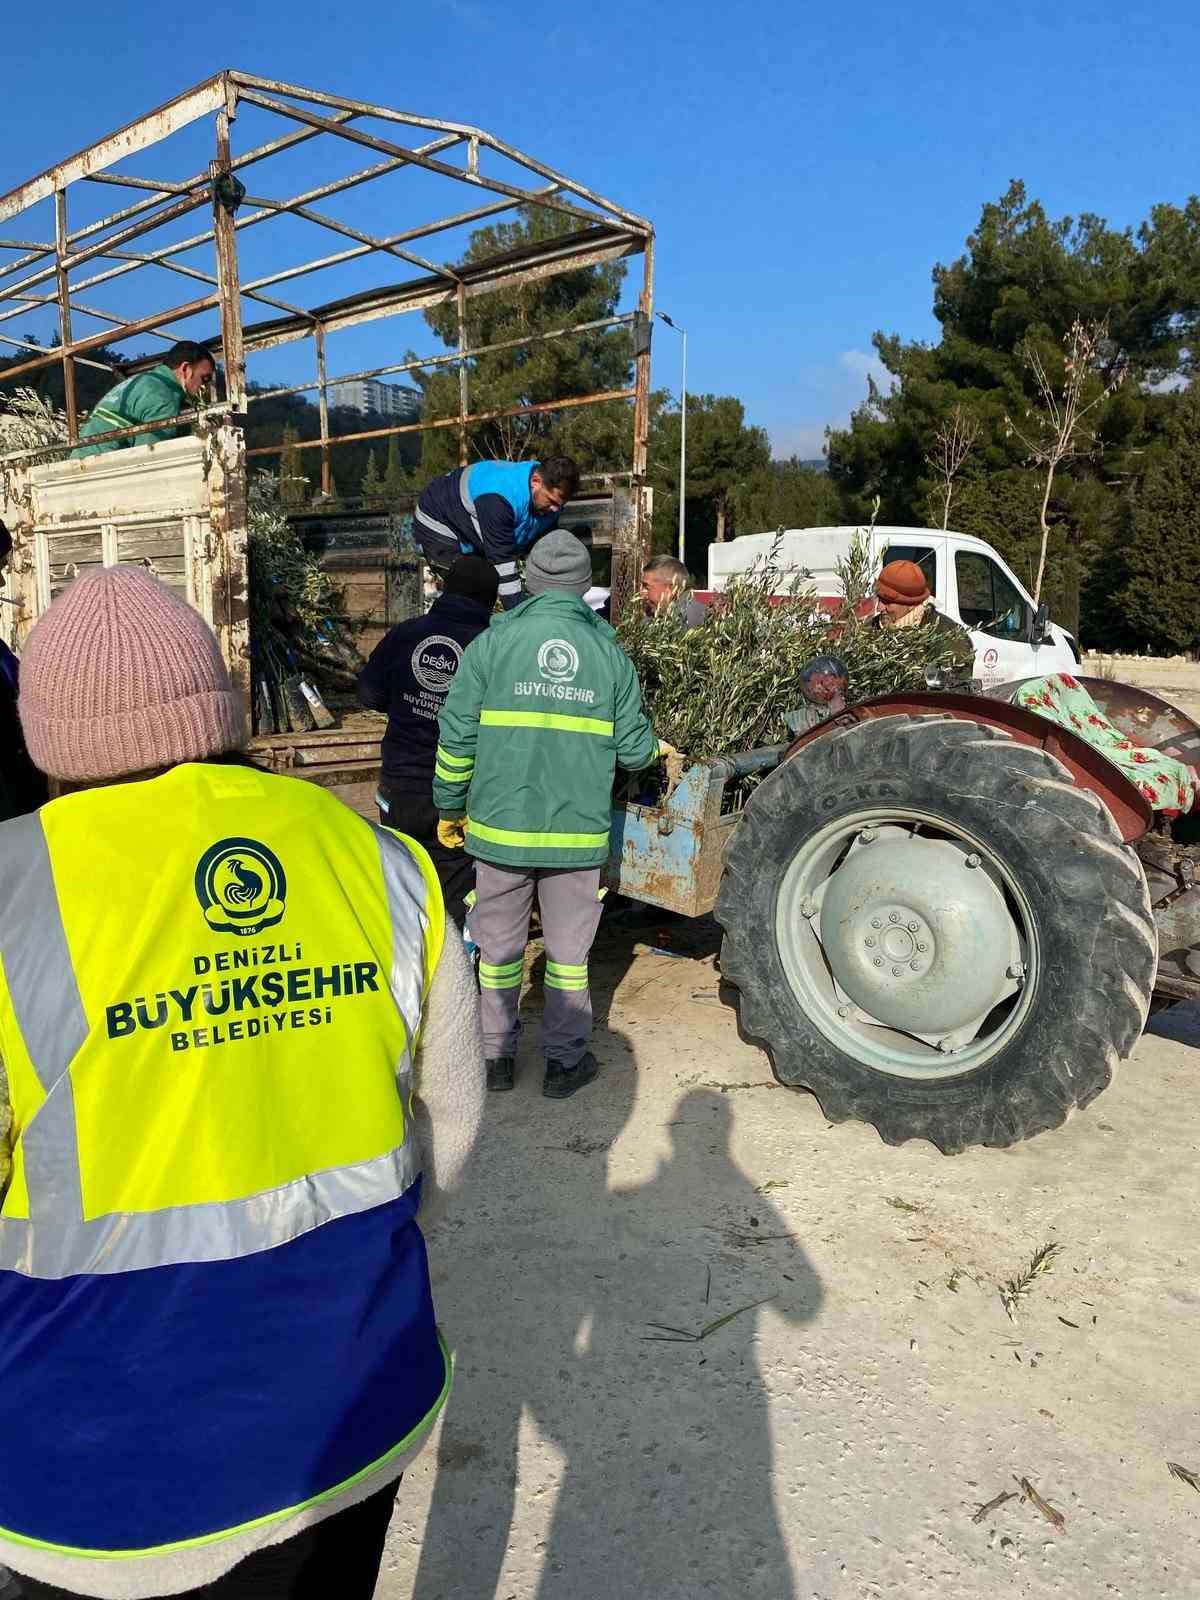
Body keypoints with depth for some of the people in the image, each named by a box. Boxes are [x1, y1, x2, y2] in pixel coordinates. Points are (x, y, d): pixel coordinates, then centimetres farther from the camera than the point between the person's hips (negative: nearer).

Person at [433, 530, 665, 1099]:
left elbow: (457, 738, -3)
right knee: (568, 951, 13)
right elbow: (633, 750, 1)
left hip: (500, 824, 0)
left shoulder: (493, 642, -2)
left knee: (499, 946, 14)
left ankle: (497, 1056, 26)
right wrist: (658, 748, 24)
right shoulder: (609, 651, 1)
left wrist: (450, 807, 10)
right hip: (578, 831, 0)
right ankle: (564, 1060, 23)